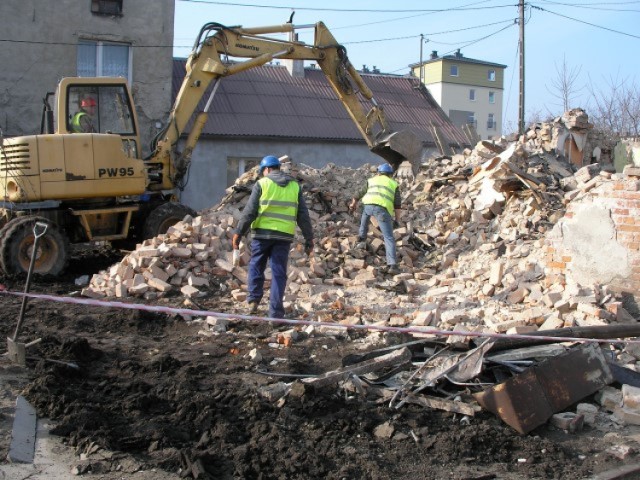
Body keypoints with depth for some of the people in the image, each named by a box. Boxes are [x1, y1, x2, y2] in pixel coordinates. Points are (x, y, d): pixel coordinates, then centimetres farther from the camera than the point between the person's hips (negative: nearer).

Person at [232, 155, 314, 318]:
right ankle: (275, 312, 3)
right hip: (284, 235, 2)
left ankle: (254, 300, 6)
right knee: (279, 273, 5)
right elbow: (303, 215, 9)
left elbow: (249, 211, -5)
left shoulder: (262, 184, 1)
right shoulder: (295, 186, 11)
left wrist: (238, 233, -3)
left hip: (262, 233, -2)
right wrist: (309, 238, 12)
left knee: (256, 266, 16)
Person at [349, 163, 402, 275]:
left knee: (365, 215, 40)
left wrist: (353, 204, 58)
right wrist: (397, 220, 19)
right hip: (383, 209, -2)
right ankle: (392, 265, -14)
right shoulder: (394, 184, 26)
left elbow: (358, 195, 39)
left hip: (368, 205, 2)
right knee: (389, 238, -1)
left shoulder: (371, 180, 30)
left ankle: (361, 239, 41)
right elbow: (397, 204, 16)